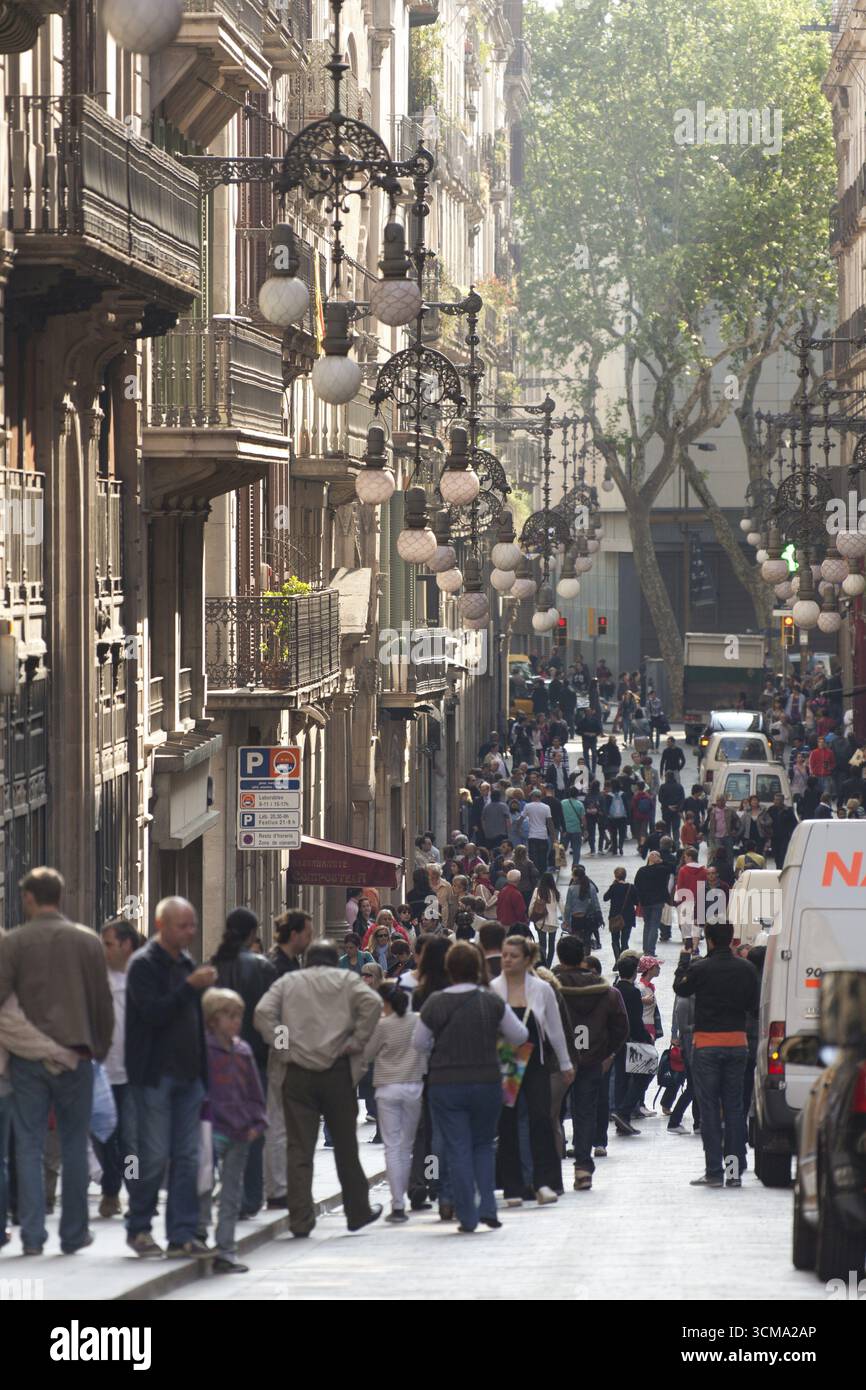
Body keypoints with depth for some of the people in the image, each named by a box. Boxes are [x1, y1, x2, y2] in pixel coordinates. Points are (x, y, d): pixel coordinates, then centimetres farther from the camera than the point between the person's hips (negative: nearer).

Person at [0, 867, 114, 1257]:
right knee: (74, 1147, 10)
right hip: (75, 1056, 1)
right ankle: (74, 1233, 13)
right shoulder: (87, 942, 1)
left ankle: (32, 1235, -1)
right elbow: (103, 1003, 4)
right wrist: (100, 1048, 16)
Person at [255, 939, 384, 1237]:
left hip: (297, 1073, 0)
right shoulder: (346, 980, 8)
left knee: (298, 1148, 1)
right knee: (345, 1145, 12)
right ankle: (358, 1212, 21)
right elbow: (372, 1003, -10)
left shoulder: (287, 983, 11)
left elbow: (263, 1013, -4)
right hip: (337, 1070, 0)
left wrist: (279, 1046, -1)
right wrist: (357, 1041, -5)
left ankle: (300, 1219, -4)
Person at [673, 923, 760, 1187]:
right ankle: (735, 1169, 8)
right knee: (733, 1105, 9)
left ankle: (714, 1171, -2)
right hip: (737, 1043, 3)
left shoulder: (699, 969, -12)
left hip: (707, 1044, -3)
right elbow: (753, 1004, 9)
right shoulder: (746, 969, -1)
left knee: (710, 1106, 1)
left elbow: (680, 988, 7)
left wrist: (684, 962, 20)